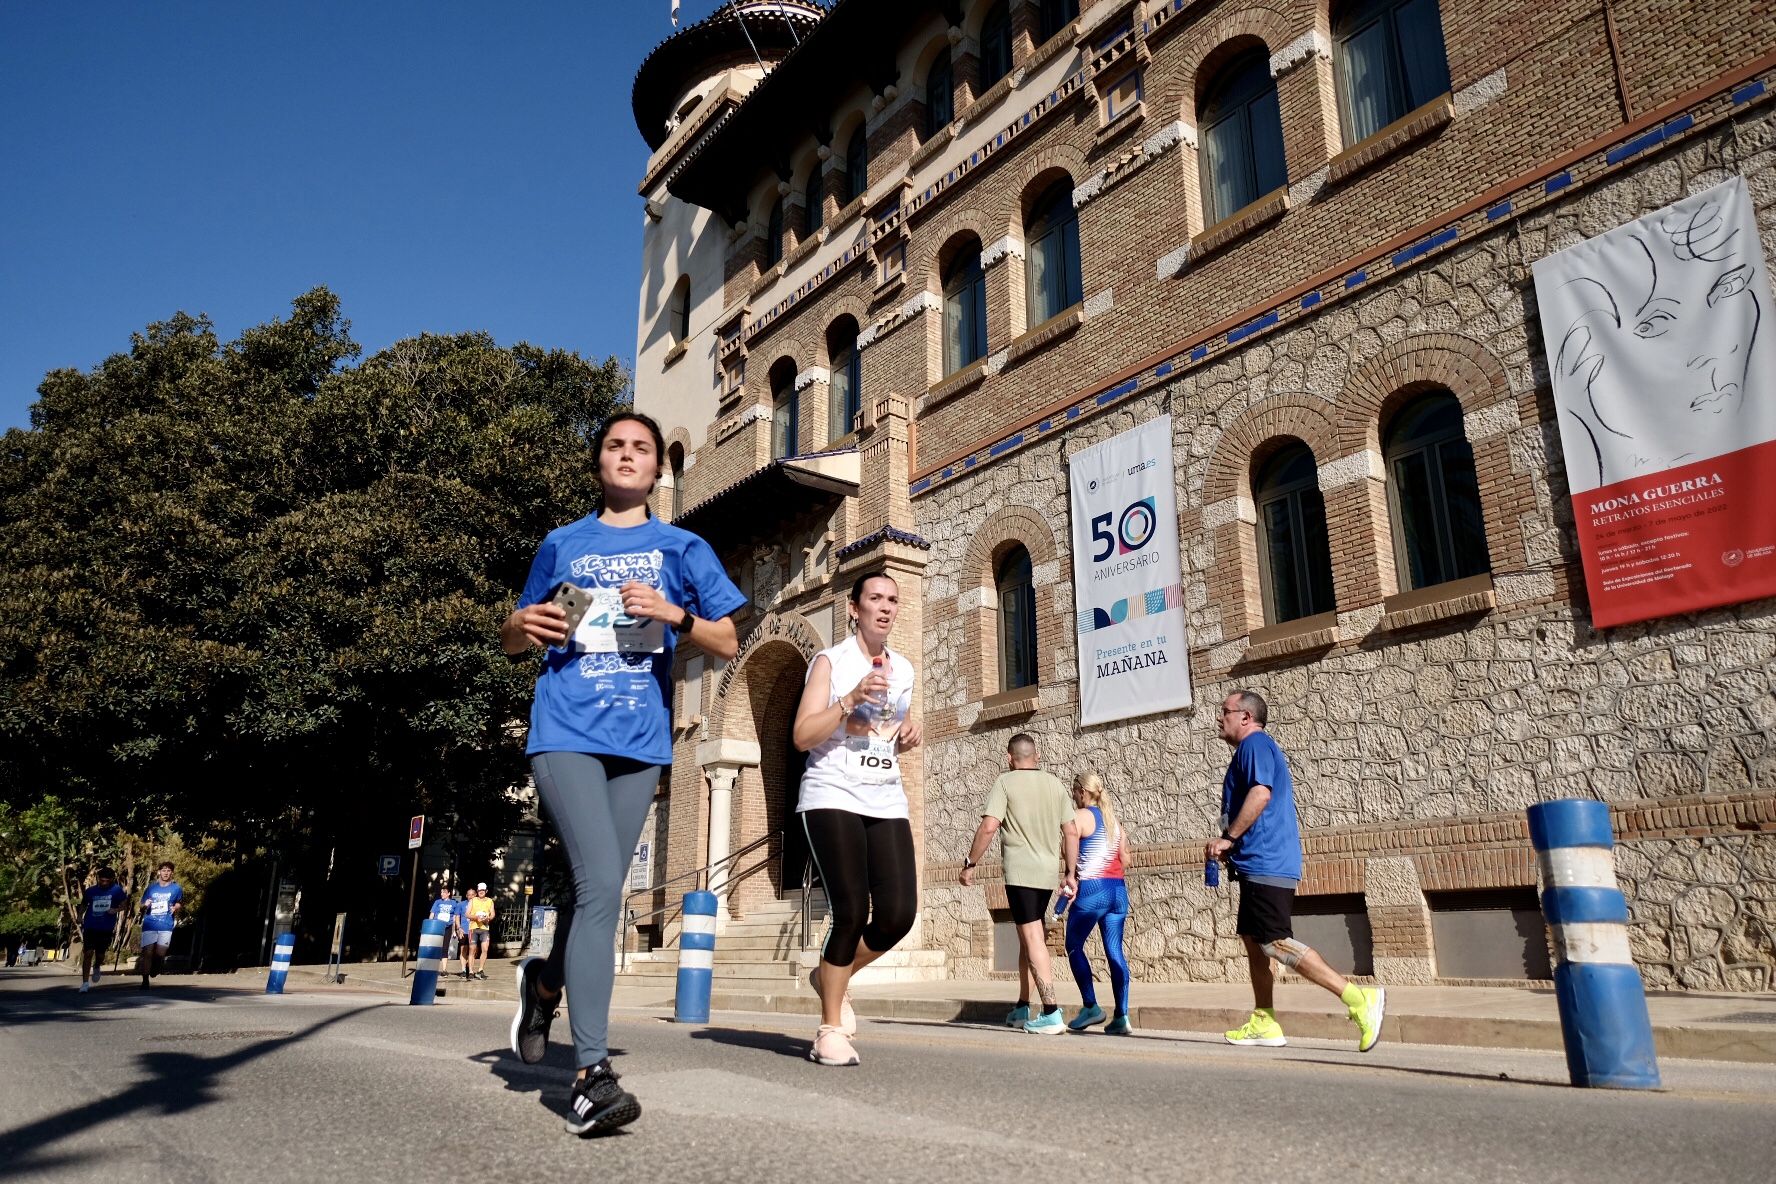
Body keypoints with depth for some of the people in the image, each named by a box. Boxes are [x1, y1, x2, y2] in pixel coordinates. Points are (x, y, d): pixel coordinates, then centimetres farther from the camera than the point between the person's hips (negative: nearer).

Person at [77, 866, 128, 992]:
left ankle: (96, 968, 44)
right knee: (88, 953, -9)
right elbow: (84, 904, 18)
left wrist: (116, 910, -17)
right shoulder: (90, 891, 3)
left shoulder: (117, 891, -2)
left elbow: (124, 904, 3)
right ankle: (85, 983, -4)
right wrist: (80, 916, 3)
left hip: (107, 928, 0)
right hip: (90, 927, 0)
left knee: (100, 954, 8)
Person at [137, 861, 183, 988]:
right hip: (149, 925, 1)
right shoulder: (151, 888, 8)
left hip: (166, 926, -1)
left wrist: (175, 908, -3)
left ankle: (155, 967, 32)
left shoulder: (176, 888, 5)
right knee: (147, 953, -7)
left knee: (160, 954, -2)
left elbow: (180, 903, 18)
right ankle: (145, 981, 1)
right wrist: (145, 906, -9)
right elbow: (142, 906, 14)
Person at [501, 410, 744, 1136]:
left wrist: (675, 614, -10)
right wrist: (524, 626, -4)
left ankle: (545, 983, 40)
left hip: (640, 740, 2)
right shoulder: (561, 545, 14)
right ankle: (593, 1074, -12)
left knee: (598, 890, 9)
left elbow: (726, 645, 8)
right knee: (602, 886, -17)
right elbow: (511, 642, 20)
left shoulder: (682, 549, 12)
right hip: (566, 731, -2)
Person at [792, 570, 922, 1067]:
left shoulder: (903, 667, 15)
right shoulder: (830, 661, -1)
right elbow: (803, 736, -8)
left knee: (898, 914, -6)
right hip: (833, 796, -5)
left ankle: (832, 977, 24)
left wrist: (911, 735, 4)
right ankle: (829, 1029, 7)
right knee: (852, 911, -13)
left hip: (886, 800, 6)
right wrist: (852, 698, -19)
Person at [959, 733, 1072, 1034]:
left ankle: (1052, 1014, -11)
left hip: (1020, 871, -6)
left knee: (1033, 938, -6)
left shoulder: (1006, 781, -5)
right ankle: (1022, 1009, 24)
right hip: (1048, 872, 6)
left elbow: (988, 827, -15)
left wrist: (969, 863, -6)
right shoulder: (1054, 783, 11)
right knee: (1027, 936, 17)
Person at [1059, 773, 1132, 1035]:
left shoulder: (1079, 816, -4)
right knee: (1115, 952, 4)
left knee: (1074, 947, 7)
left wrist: (1070, 874, -7)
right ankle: (1121, 1016, 0)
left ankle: (1090, 1007, 3)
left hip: (1092, 889, -7)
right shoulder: (1114, 820, 18)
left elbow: (1068, 848, -18)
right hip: (1118, 888, 7)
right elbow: (1124, 859, 16)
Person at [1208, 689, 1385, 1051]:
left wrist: (1229, 838, -18)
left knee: (1275, 943, -14)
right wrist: (1231, 847, 21)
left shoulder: (1255, 744, -8)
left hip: (1265, 864, -11)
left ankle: (1359, 998, -14)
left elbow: (1260, 794, -23)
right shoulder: (1260, 749, 24)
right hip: (1260, 864, 11)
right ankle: (1264, 1024, 13)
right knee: (1253, 940, 11)